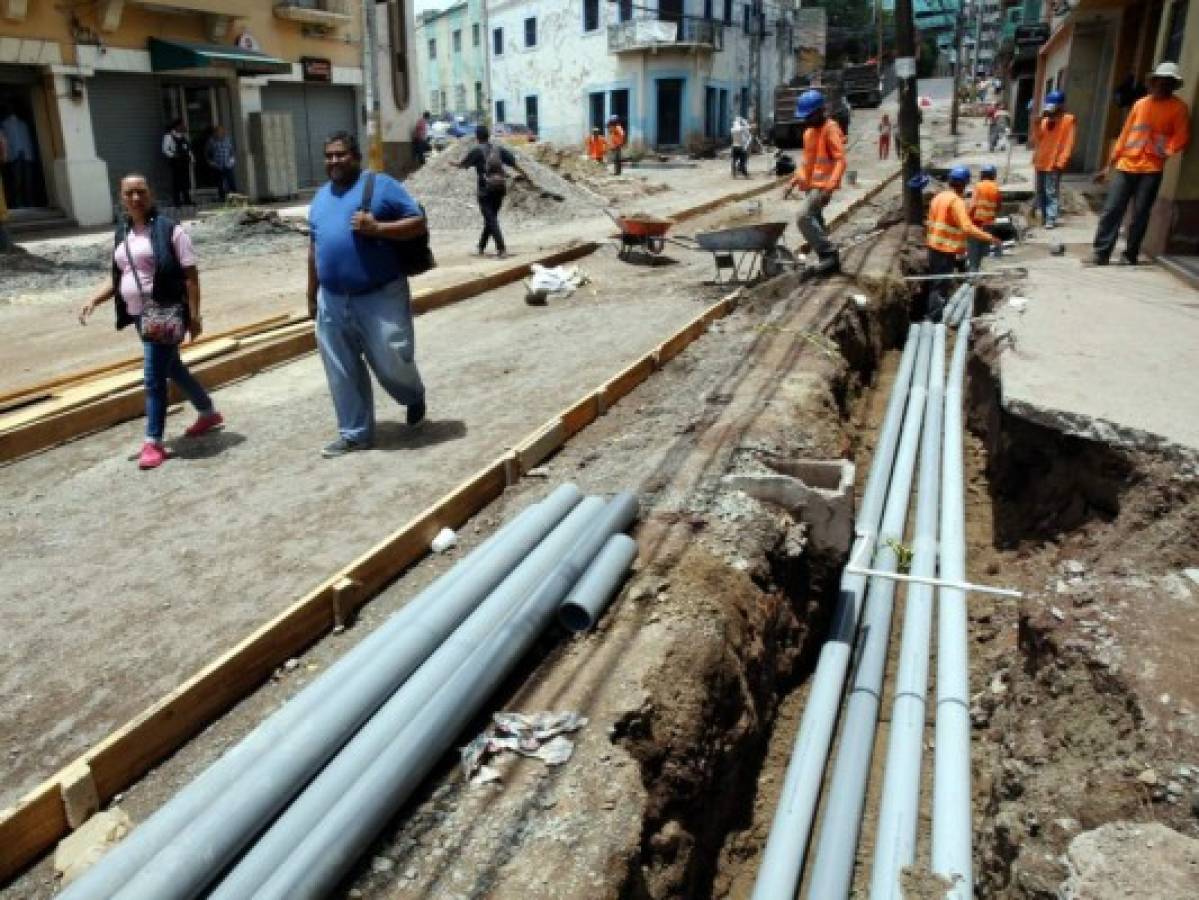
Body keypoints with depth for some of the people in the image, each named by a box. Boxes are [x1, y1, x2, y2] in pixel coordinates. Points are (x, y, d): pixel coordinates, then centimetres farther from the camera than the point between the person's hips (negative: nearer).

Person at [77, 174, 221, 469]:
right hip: (139, 314, 8)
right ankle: (209, 413, 38)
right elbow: (120, 277, 19)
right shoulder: (122, 233, 12)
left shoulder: (168, 229, -9)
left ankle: (153, 442, 1)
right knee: (172, 368, 19)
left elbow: (190, 275, -12)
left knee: (154, 377, -8)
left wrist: (194, 314, -17)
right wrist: (95, 300, 6)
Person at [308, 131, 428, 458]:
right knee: (342, 373, 8)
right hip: (333, 301, 6)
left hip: (380, 297, -5)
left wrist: (376, 228, -19)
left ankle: (415, 397, 32)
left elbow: (419, 224, -6)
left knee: (392, 363, -2)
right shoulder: (320, 197, 16)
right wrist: (312, 296, 21)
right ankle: (354, 433, 22)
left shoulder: (381, 185, -3)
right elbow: (314, 248, 21)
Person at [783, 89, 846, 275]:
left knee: (803, 217, -22)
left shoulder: (830, 129, -11)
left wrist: (830, 185, -30)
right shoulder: (809, 131, 15)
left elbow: (840, 160, -18)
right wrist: (793, 181, 16)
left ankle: (829, 254, -16)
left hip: (822, 185, -9)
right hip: (810, 185, 9)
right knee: (815, 222, 12)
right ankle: (829, 259, 22)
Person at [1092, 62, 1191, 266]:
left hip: (1152, 169, -3)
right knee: (1111, 210, -4)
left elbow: (1181, 139, 1)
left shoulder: (1179, 108, 3)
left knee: (1140, 215, -2)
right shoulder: (1140, 104, 12)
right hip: (1126, 166, 3)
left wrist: (1164, 152, -12)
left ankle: (1130, 256, 5)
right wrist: (1109, 165, 11)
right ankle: (1101, 253, -1)